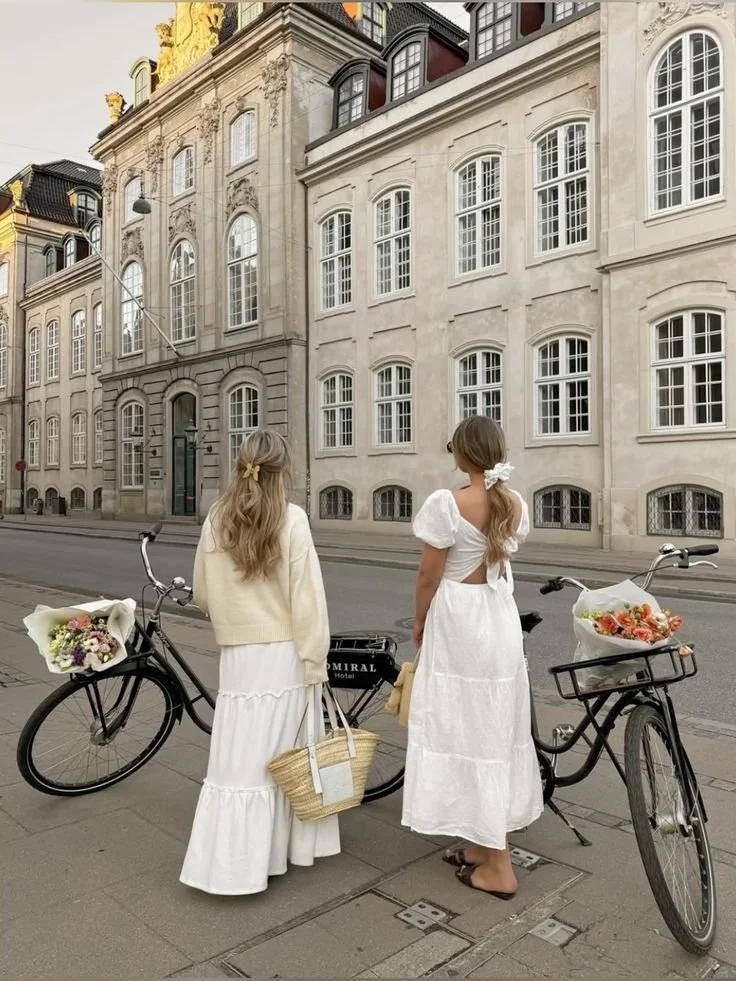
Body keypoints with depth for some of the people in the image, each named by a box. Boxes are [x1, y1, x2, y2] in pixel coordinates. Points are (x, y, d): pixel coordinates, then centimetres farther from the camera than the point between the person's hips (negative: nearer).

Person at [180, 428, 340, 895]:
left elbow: (202, 593, 9)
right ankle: (294, 844, 29)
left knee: (240, 759, 9)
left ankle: (233, 861, 17)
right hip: (284, 653, -2)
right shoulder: (291, 518, -10)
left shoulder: (218, 519, 0)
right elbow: (307, 597, -11)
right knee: (287, 754, 13)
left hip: (238, 654, 2)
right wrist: (316, 663, -5)